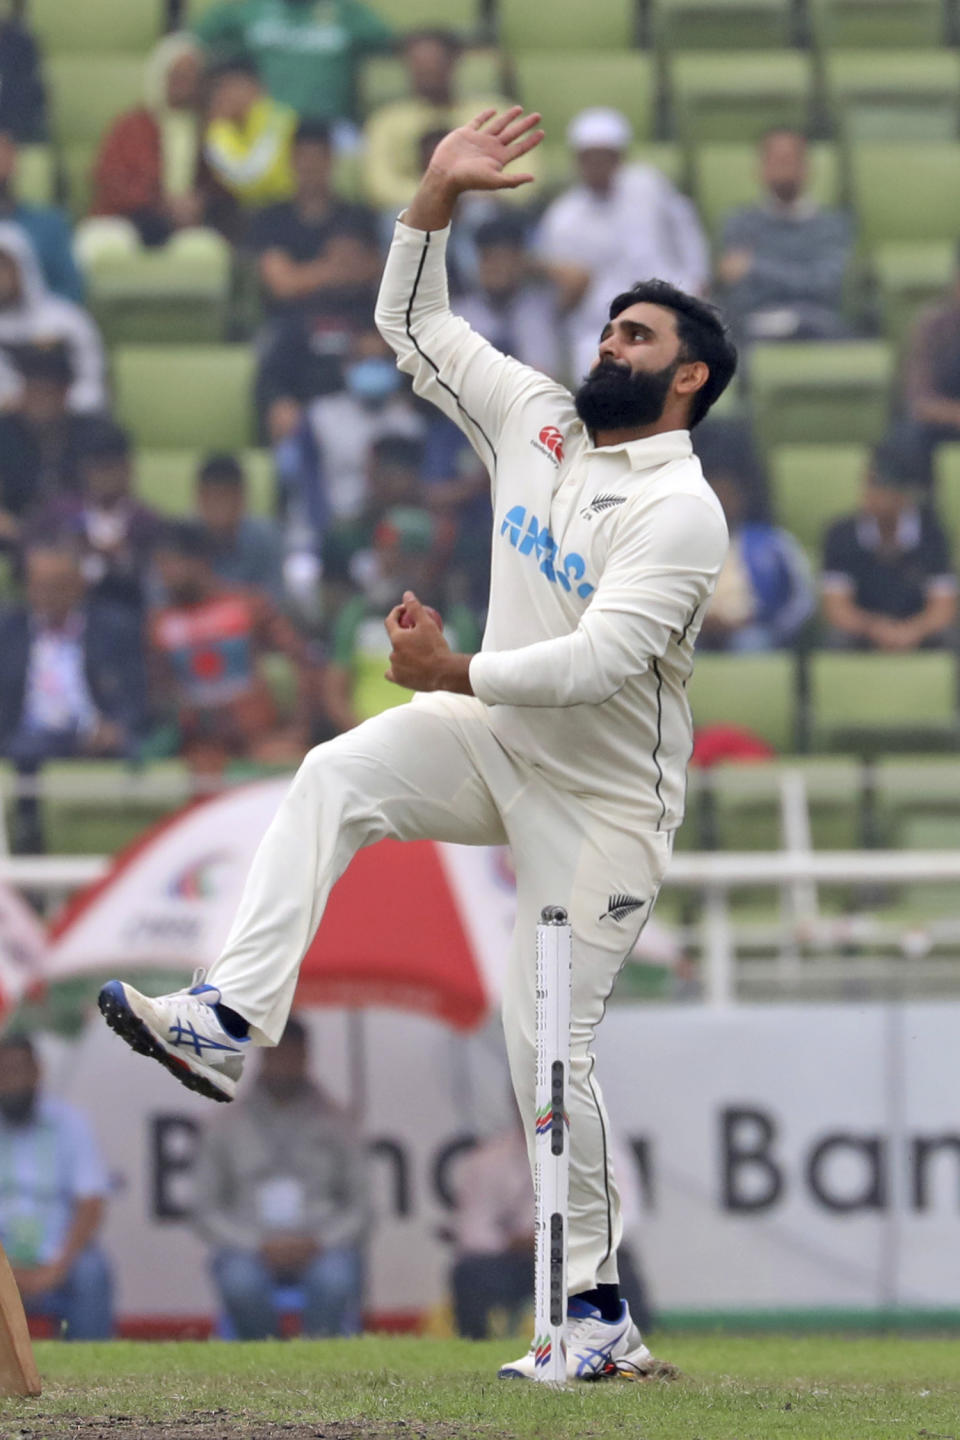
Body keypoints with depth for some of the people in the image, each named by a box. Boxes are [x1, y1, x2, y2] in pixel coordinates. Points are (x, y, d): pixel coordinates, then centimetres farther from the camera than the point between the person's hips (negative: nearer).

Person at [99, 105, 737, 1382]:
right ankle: (230, 1022, -35)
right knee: (337, 775, -24)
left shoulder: (681, 512, -18)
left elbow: (603, 656, -29)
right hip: (496, 743, 6)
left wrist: (458, 675, -37)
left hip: (602, 798, -6)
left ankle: (596, 1308, 3)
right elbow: (412, 323, 9)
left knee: (552, 1048, -8)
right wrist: (438, 197, -5)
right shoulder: (535, 422, 3)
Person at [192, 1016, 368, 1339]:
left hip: (319, 1246, 0)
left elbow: (359, 1208, 11)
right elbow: (206, 1212, 8)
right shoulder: (228, 1126, 12)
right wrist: (259, 1244, -9)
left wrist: (315, 1241, -9)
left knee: (336, 1279, -36)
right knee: (241, 1282, -37)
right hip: (249, 1248, 0)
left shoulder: (335, 1124, 14)